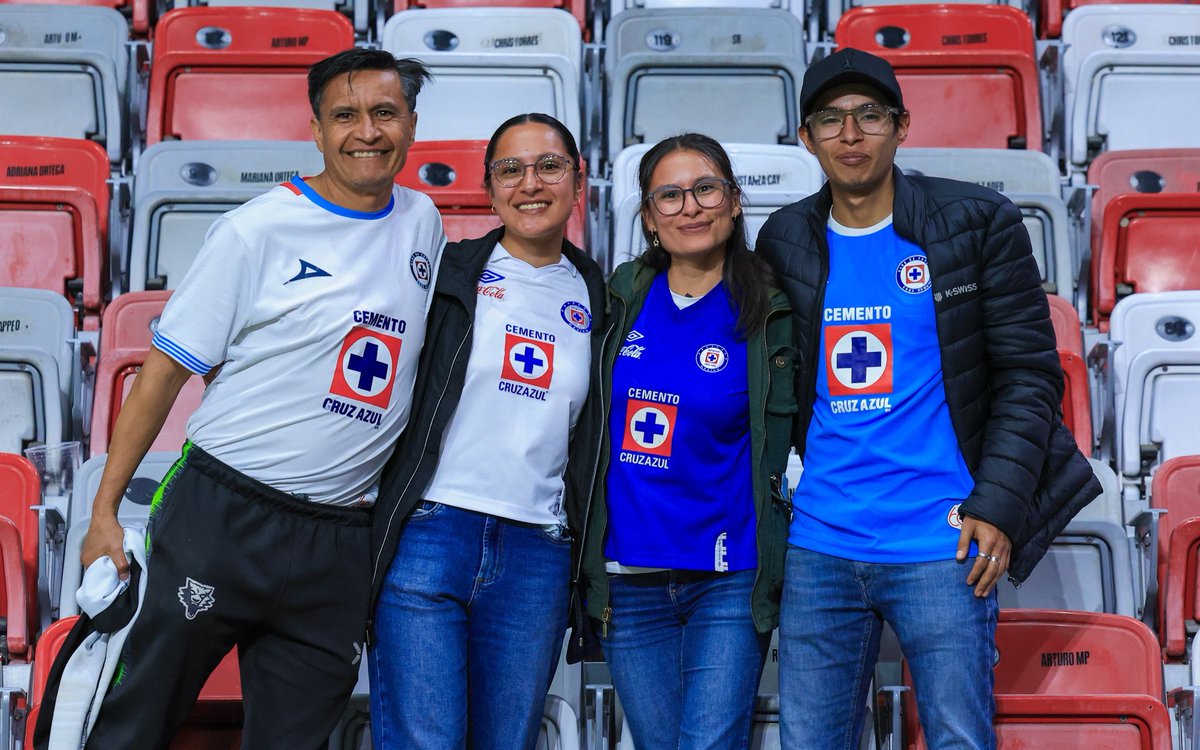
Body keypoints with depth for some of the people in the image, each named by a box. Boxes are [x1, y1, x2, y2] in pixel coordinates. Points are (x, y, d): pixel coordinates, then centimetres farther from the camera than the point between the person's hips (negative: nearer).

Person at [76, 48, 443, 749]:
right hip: (221, 518, -4)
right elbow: (165, 369, -4)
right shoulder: (259, 229, -5)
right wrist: (105, 512, -8)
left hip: (341, 547, 4)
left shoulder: (423, 223, 9)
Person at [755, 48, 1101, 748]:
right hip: (819, 545, 3)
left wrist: (997, 506, -10)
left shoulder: (978, 223, 0)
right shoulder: (786, 242, 9)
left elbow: (1029, 371, -2)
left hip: (940, 547, -3)